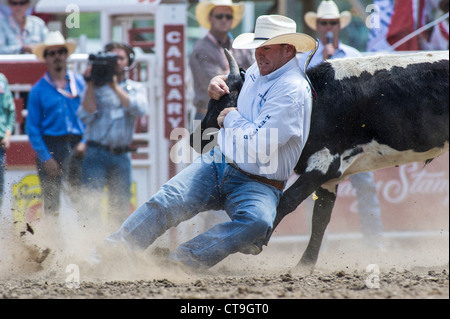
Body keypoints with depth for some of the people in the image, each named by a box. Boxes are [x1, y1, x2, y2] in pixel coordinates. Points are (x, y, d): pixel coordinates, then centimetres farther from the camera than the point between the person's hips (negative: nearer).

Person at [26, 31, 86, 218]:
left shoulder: (80, 83, 10)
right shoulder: (39, 90, 4)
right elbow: (32, 127, 1)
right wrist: (45, 158, -8)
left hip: (77, 147, 2)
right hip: (50, 147, -2)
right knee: (51, 203, -4)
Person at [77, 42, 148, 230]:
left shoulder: (136, 88, 14)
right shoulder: (97, 86, 7)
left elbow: (139, 109, -8)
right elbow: (85, 116, -7)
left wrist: (115, 87, -11)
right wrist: (91, 85, -9)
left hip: (121, 156, 3)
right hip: (96, 153, -3)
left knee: (121, 207, 5)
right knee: (91, 204, -15)